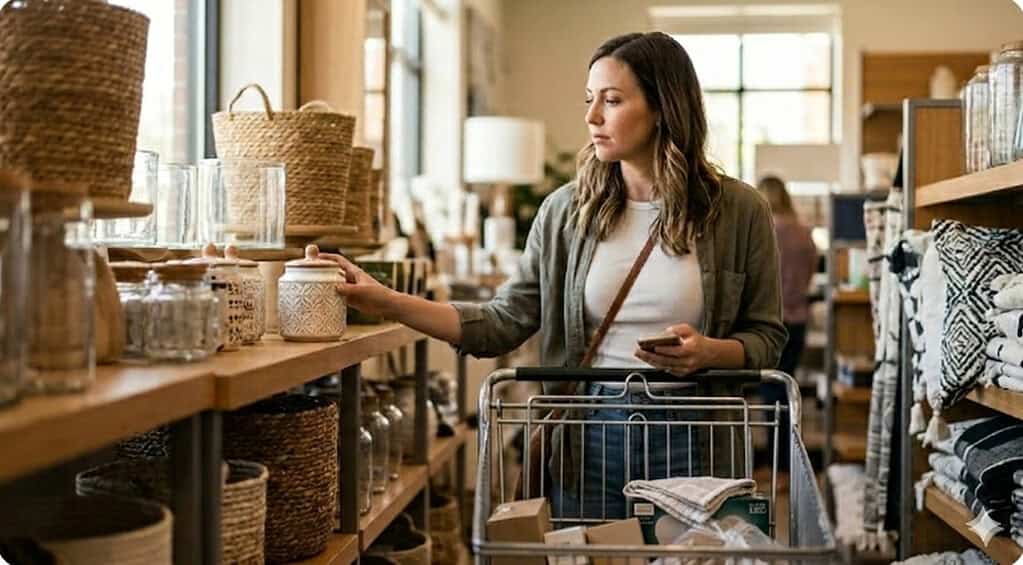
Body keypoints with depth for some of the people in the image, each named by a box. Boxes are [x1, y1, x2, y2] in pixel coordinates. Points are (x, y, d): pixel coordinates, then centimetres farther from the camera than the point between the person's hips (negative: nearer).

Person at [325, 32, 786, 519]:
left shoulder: (738, 210, -3)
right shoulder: (567, 210, 1)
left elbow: (765, 338, 3)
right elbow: (504, 323, -1)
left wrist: (710, 352, -18)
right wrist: (389, 304, -11)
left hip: (691, 439, -1)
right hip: (587, 437, 2)